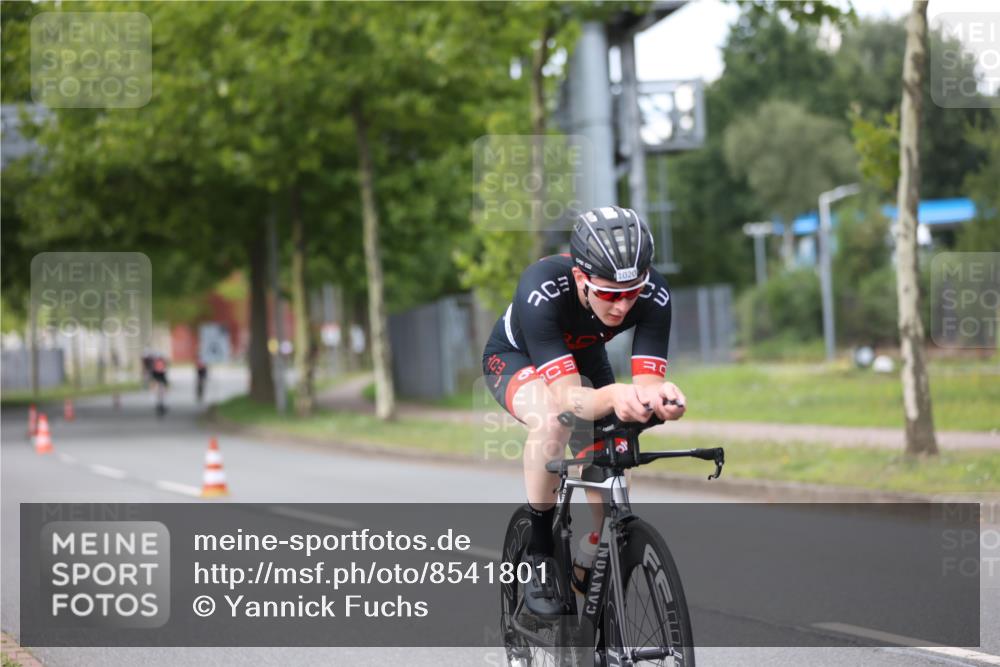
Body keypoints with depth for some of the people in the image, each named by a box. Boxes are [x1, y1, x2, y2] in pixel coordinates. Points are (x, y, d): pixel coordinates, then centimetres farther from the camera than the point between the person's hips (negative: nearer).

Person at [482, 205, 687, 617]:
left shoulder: (653, 296, -33)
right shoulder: (541, 289, -43)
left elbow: (647, 380, -35)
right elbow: (565, 397, -48)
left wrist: (659, 396, -59)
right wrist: (613, 396, -69)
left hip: (583, 360, 4)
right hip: (516, 356, -4)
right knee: (553, 421, -37)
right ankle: (539, 552, -20)